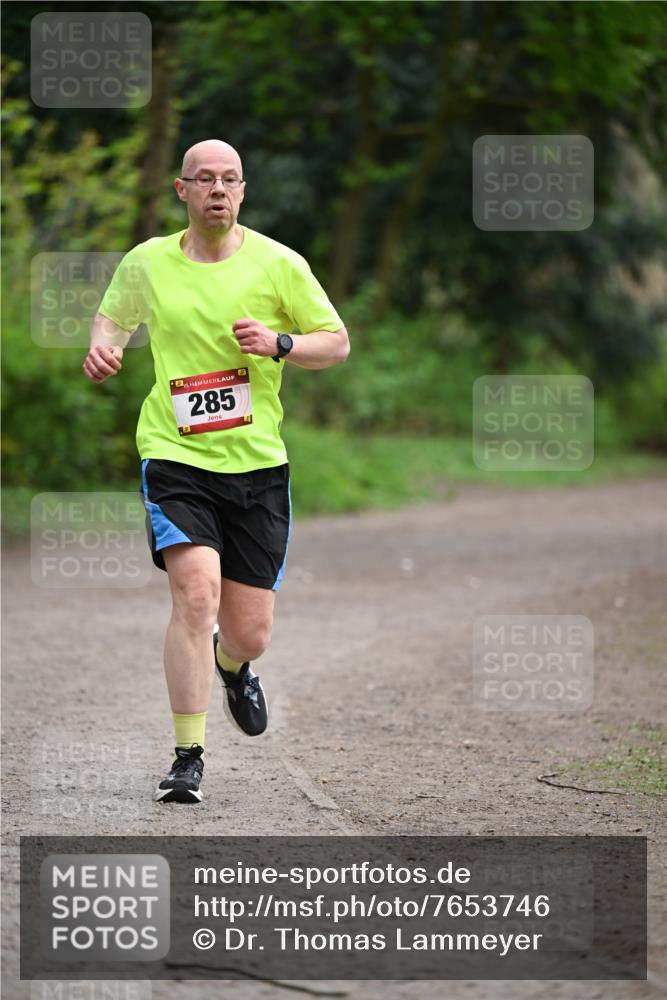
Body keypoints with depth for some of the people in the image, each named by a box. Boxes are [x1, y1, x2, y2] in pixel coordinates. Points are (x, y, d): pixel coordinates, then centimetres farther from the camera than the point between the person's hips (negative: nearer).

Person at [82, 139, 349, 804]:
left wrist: (279, 344, -13)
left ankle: (232, 665, 44)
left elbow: (338, 343, 6)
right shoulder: (146, 263, 2)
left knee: (250, 633, 3)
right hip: (174, 457, -1)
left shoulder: (278, 264, -1)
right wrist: (104, 348, -1)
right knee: (196, 592, -23)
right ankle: (188, 758, -13)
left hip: (257, 463, 1)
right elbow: (113, 317, 22)